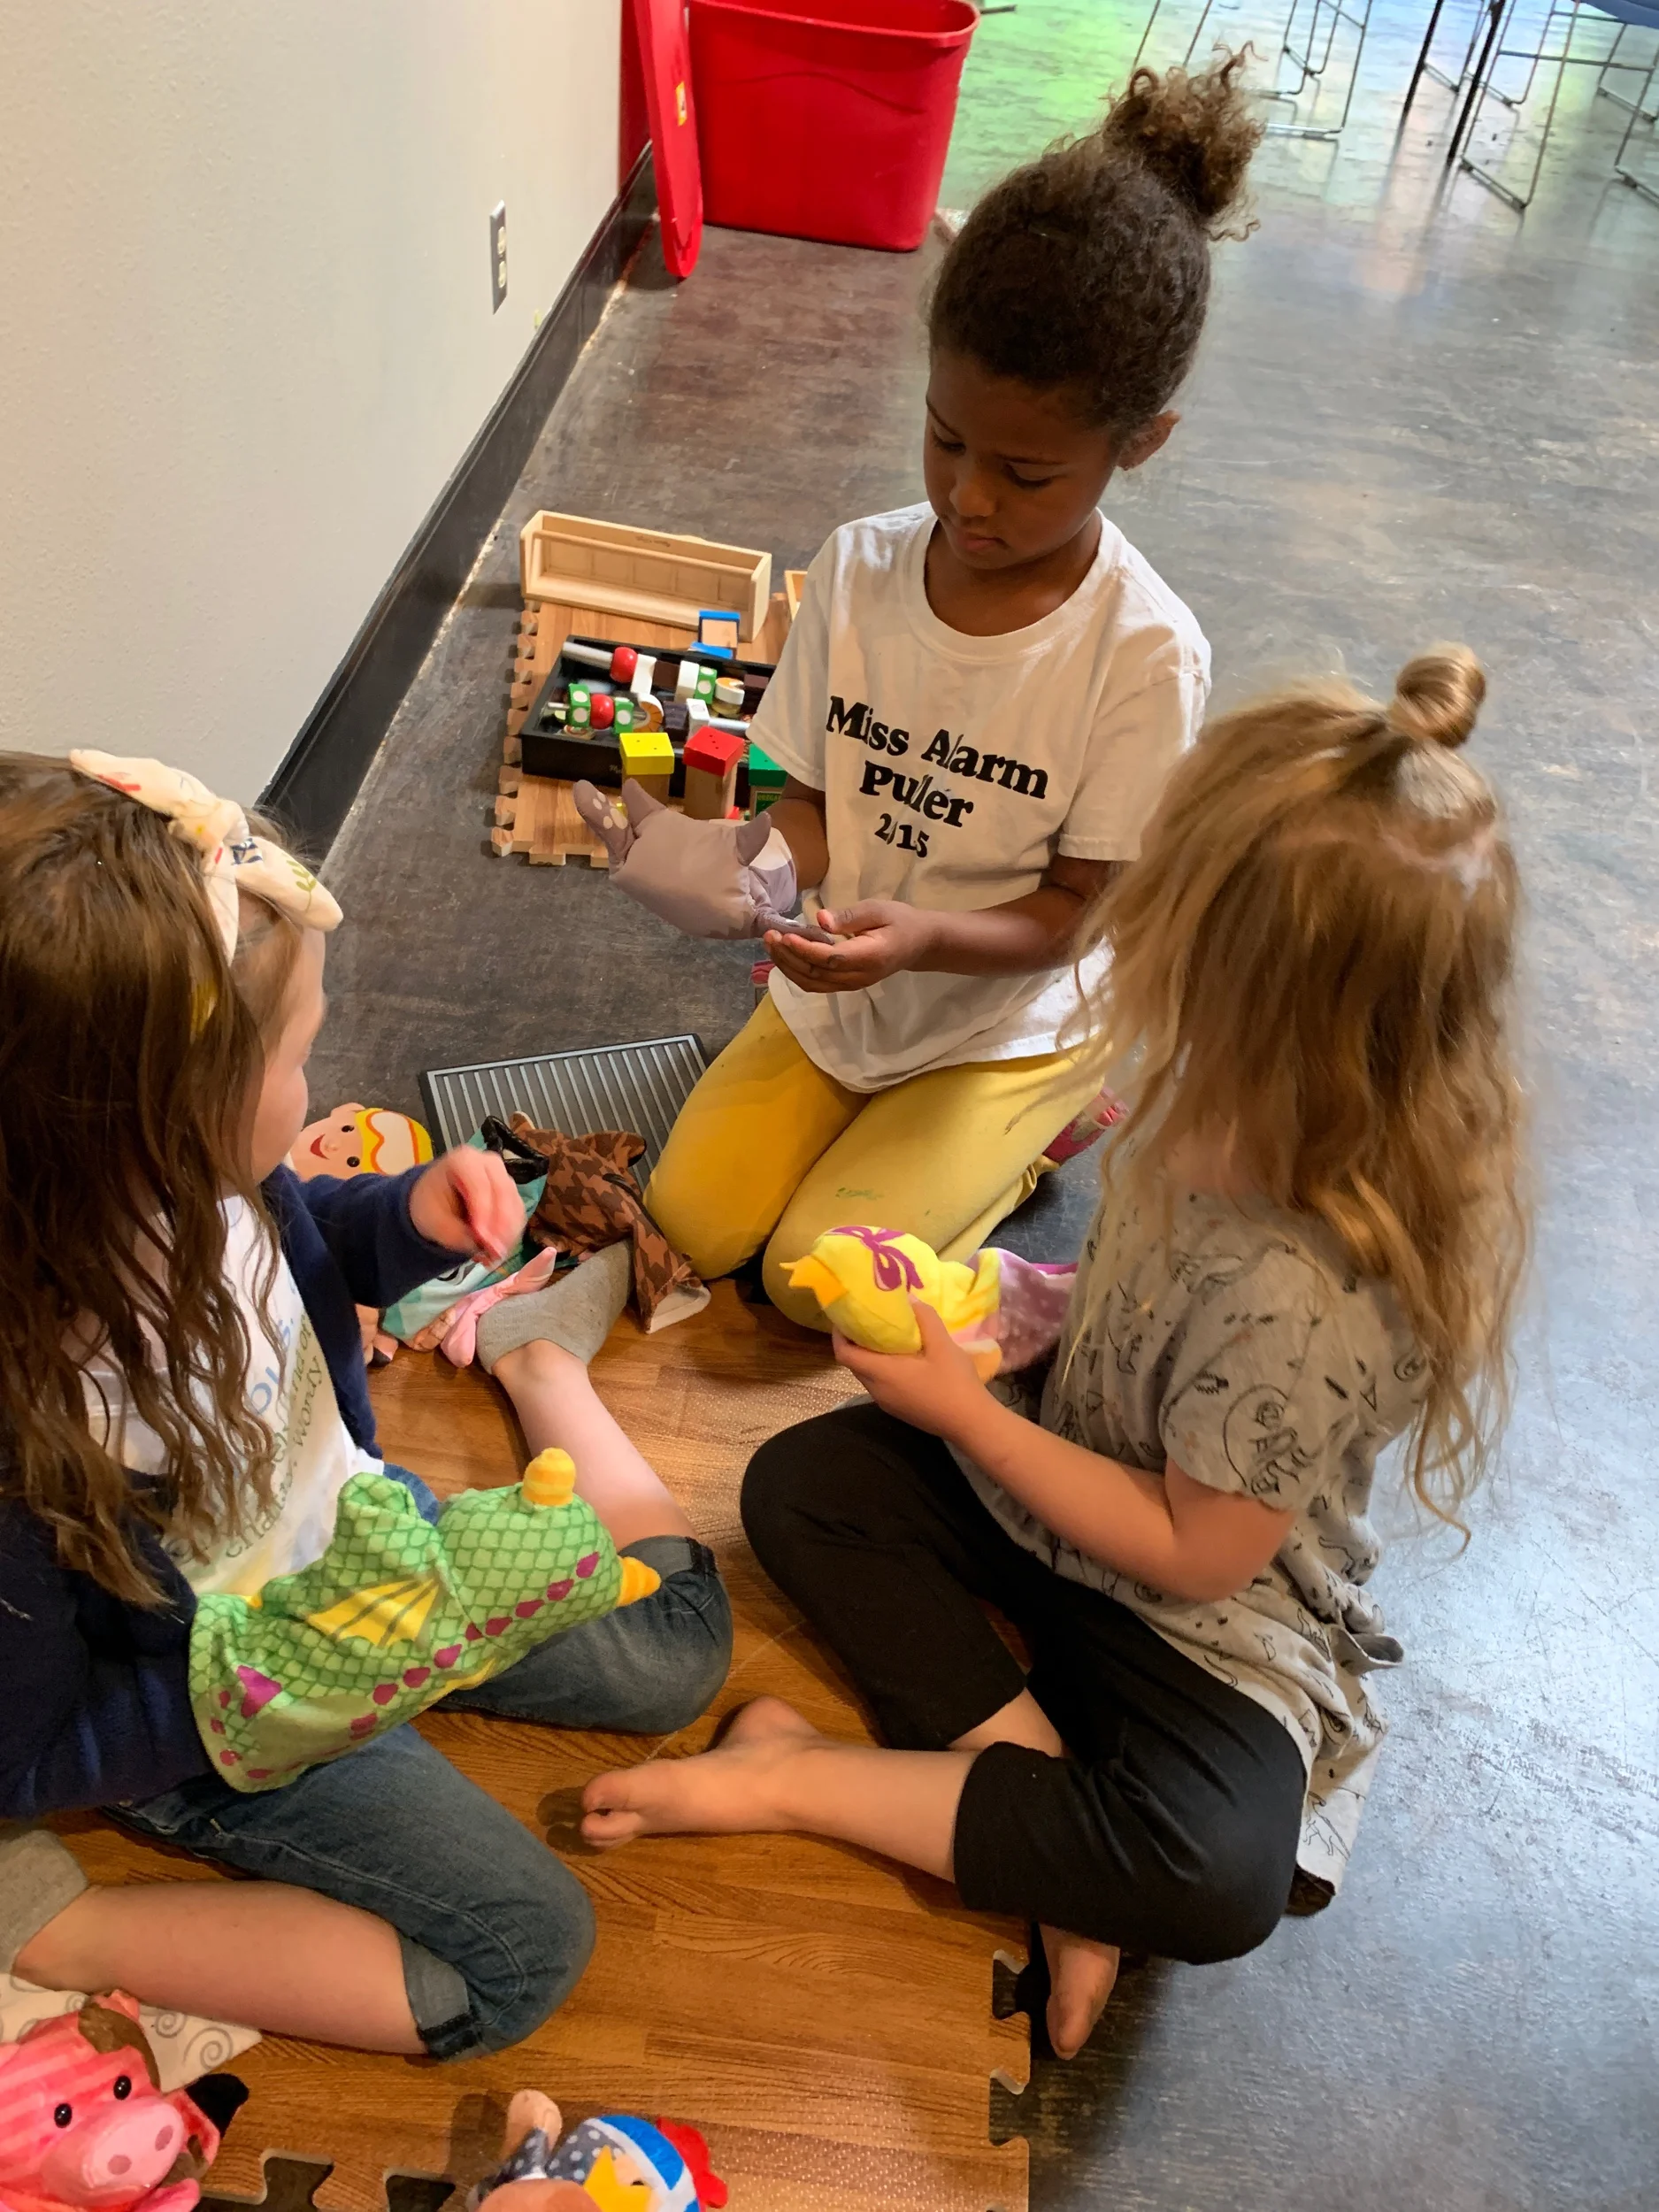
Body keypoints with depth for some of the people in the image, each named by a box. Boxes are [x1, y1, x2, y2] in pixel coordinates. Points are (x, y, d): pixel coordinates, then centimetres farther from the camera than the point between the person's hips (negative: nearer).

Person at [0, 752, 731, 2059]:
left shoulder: (202, 1186, -21)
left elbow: (309, 1250, 4)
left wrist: (418, 1220, -17)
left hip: (369, 1535, 6)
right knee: (521, 1952, -9)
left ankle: (541, 1364, 31)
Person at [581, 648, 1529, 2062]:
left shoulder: (1308, 1302, -37)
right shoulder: (1232, 1116, -15)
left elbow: (1192, 1554, -23)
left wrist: (962, 1407, -20)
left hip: (1204, 1616, -7)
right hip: (1073, 1475, 7)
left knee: (1219, 1886, -31)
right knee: (798, 1482, -6)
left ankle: (799, 1780, -18)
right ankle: (1049, 1808, -9)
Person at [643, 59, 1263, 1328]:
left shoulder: (1145, 653, -22)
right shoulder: (858, 571, -11)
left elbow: (1074, 909, -16)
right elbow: (807, 785, -1)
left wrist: (919, 934, -35)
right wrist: (806, 882, -24)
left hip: (1008, 1022, -4)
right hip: (837, 988, 4)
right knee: (688, 1226, -3)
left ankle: (1030, 1136, 12)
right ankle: (867, 1108, 21)